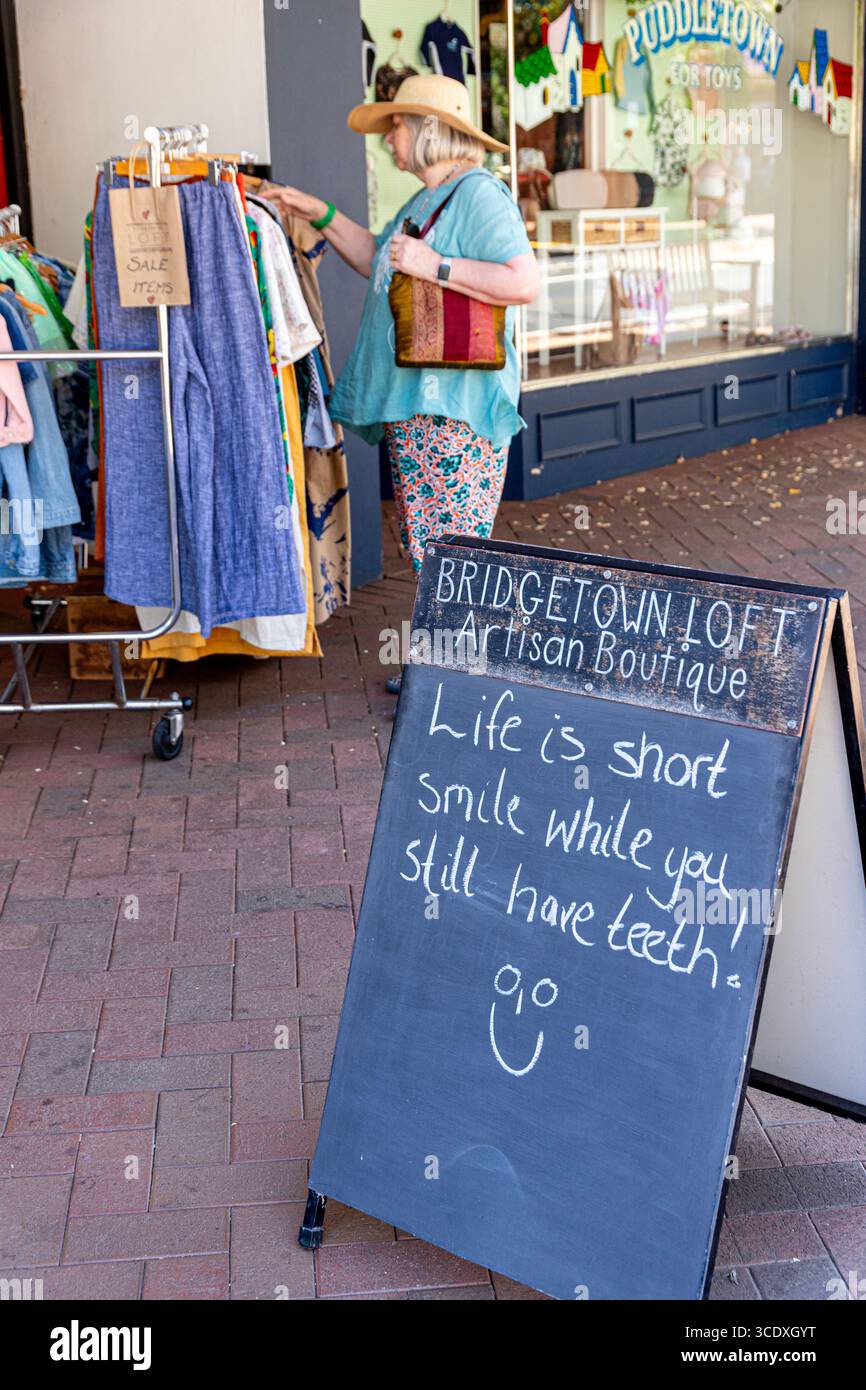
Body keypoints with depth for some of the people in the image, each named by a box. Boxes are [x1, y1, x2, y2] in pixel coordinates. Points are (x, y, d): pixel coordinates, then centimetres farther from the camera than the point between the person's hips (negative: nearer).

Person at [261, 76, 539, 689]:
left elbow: (525, 282, -23)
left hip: (454, 404, -10)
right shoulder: (427, 200, 20)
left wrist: (435, 266, -21)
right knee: (430, 546, 14)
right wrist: (321, 214, 26)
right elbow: (380, 262, 33)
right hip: (414, 402, 10)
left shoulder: (480, 193, -12)